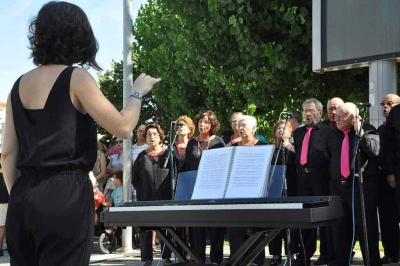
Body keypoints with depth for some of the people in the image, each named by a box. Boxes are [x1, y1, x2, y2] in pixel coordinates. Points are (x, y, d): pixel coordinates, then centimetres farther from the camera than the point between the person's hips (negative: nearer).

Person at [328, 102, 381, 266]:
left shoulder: (367, 130, -2)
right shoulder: (333, 134, 14)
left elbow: (375, 151, -16)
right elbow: (329, 157, 18)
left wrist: (360, 133, -17)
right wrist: (331, 175, 7)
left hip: (362, 185, -5)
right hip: (338, 186, 5)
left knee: (366, 228, 0)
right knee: (339, 229, 10)